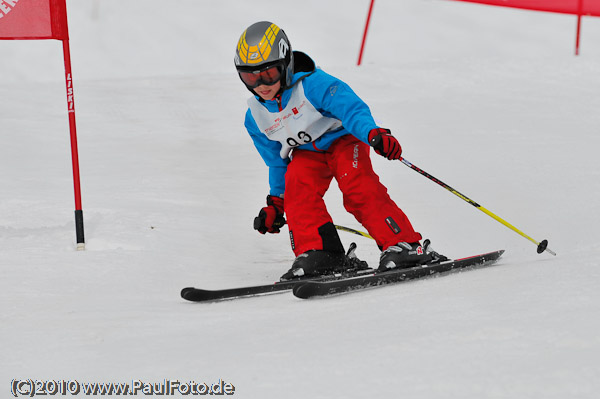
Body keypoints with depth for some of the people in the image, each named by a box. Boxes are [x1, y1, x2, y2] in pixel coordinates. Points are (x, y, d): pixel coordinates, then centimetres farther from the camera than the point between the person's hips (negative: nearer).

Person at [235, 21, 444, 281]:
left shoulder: (312, 85, -23)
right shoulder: (256, 118, -3)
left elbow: (351, 108, -33)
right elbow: (277, 162, 11)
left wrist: (373, 133, -51)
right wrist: (276, 202, 8)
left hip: (342, 138, -5)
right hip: (306, 153, 5)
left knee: (358, 186, -29)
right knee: (296, 184, -27)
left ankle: (404, 246, -30)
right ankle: (318, 252, -27)